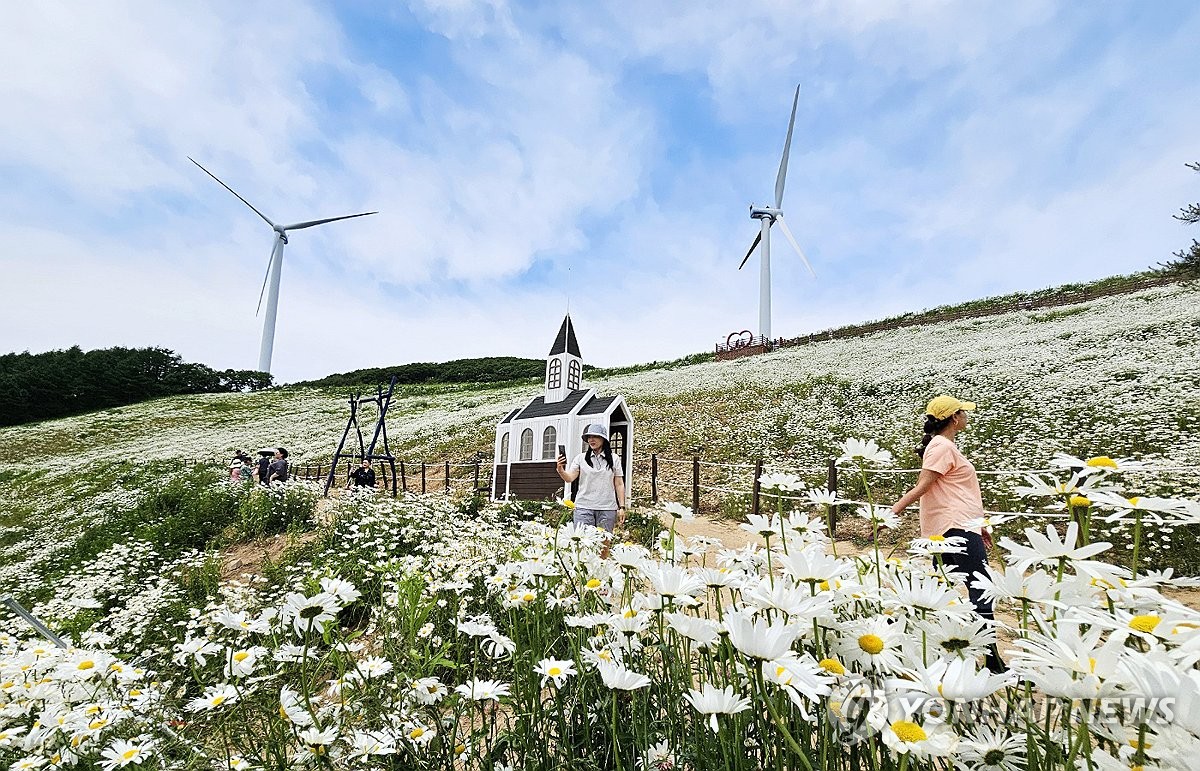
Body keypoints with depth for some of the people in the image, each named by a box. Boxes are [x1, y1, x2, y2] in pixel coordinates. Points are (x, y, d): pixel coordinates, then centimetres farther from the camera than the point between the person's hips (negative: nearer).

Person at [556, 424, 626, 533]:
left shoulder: (614, 459, 8)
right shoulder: (580, 458, 6)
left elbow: (619, 484, 7)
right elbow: (569, 478, -5)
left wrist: (621, 507, 3)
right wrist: (560, 470, -26)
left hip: (607, 508, 0)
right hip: (583, 507, 0)